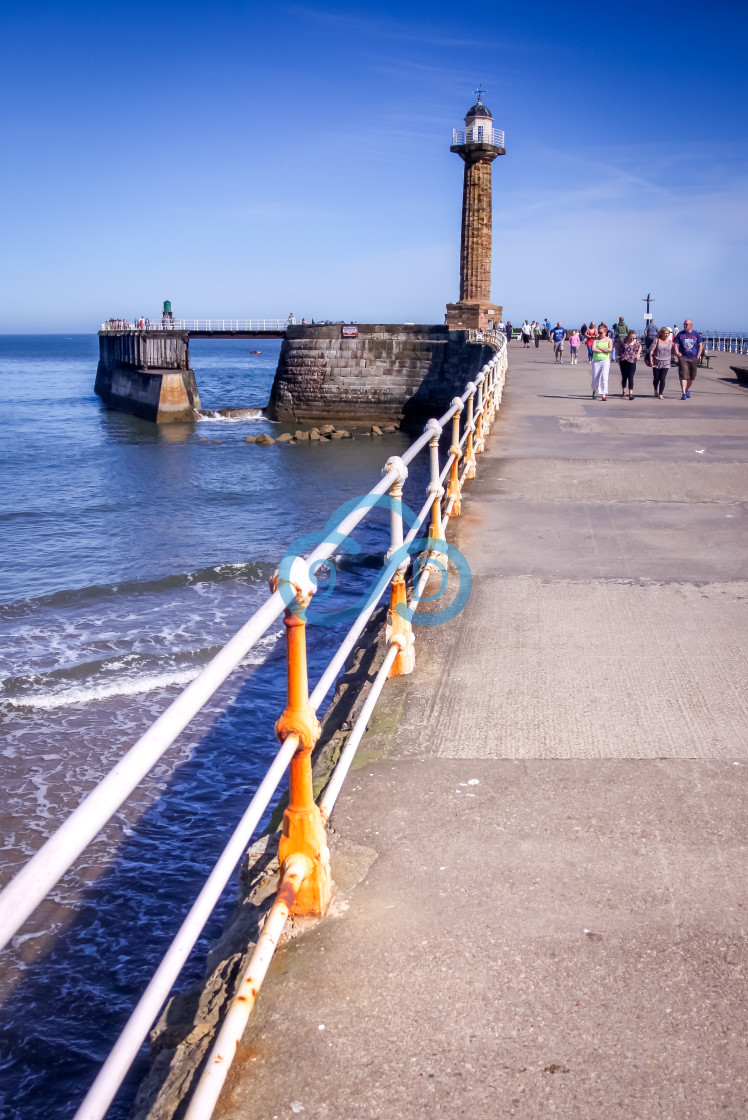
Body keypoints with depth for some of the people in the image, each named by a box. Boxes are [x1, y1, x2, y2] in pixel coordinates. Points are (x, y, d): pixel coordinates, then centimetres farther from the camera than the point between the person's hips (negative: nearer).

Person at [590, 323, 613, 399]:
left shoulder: (609, 340, 5)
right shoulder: (596, 339, 6)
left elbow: (610, 349, -11)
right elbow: (593, 349, -9)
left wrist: (599, 348, -9)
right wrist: (604, 350, -10)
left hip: (605, 360, -1)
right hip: (596, 360, 1)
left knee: (604, 377, -11)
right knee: (595, 377, 4)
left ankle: (603, 394, -11)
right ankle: (594, 390, 31)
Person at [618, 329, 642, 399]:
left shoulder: (636, 342, -1)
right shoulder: (624, 341, -4)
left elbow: (640, 347, 20)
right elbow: (619, 350, 7)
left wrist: (638, 354, 7)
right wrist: (619, 358, 3)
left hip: (632, 362, -1)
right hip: (623, 361, 1)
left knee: (631, 378, -8)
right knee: (624, 377, 11)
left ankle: (631, 394, -10)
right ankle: (623, 392, 24)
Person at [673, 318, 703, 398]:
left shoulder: (696, 334, 6)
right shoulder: (680, 334, 4)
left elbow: (700, 346, 8)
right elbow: (675, 345, 5)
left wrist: (697, 357, -1)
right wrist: (677, 354, -9)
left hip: (693, 358, 2)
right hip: (683, 358, -2)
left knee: (691, 377, 10)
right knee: (683, 376, -13)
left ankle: (687, 390, 32)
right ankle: (683, 393, -16)